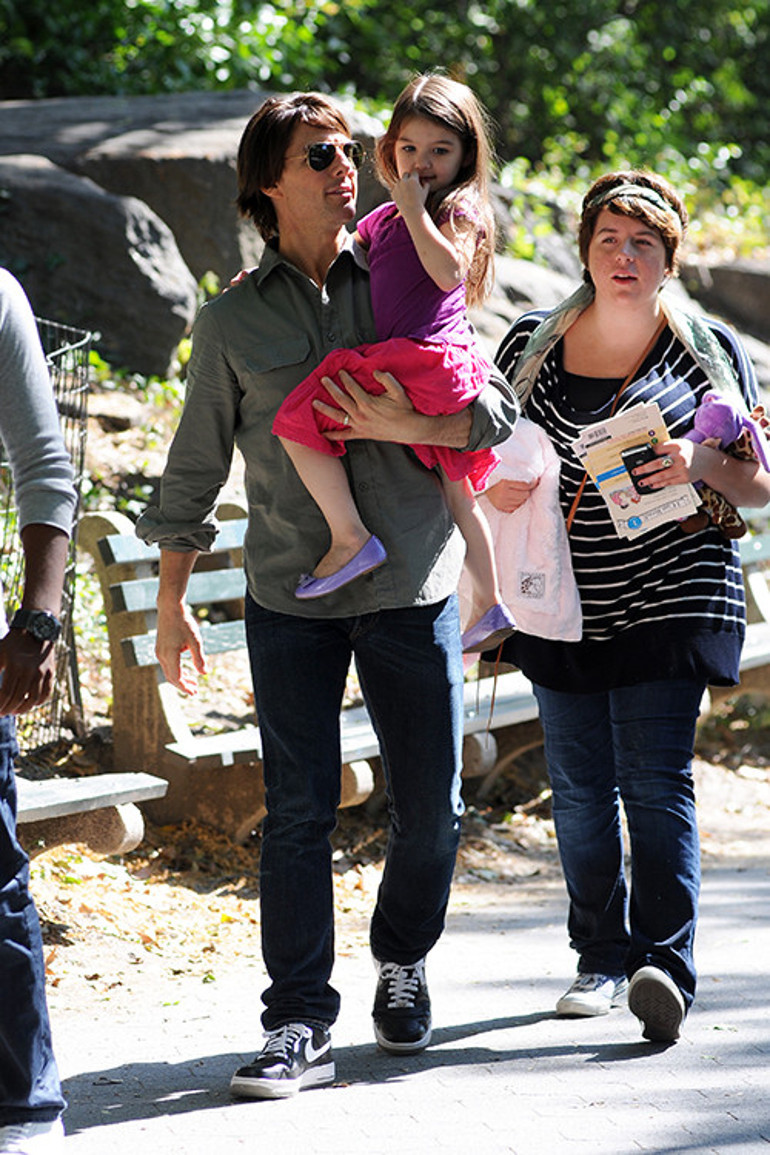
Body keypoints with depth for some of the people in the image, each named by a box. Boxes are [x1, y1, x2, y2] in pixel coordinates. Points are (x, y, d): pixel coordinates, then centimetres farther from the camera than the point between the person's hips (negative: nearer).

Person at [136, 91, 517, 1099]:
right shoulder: (232, 322, 6)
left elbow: (498, 408, 5)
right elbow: (195, 468, 11)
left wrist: (409, 427, -13)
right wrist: (172, 603, 10)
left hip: (413, 585, 1)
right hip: (291, 593, -1)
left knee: (431, 807, 4)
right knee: (298, 810, -6)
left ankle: (403, 967, 30)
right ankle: (299, 1026, -2)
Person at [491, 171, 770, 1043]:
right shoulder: (529, 346, 8)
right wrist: (494, 480, -5)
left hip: (670, 600, -3)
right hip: (562, 604, 3)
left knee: (656, 782, -13)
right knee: (580, 789, 6)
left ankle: (665, 965, -17)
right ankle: (601, 959, 18)